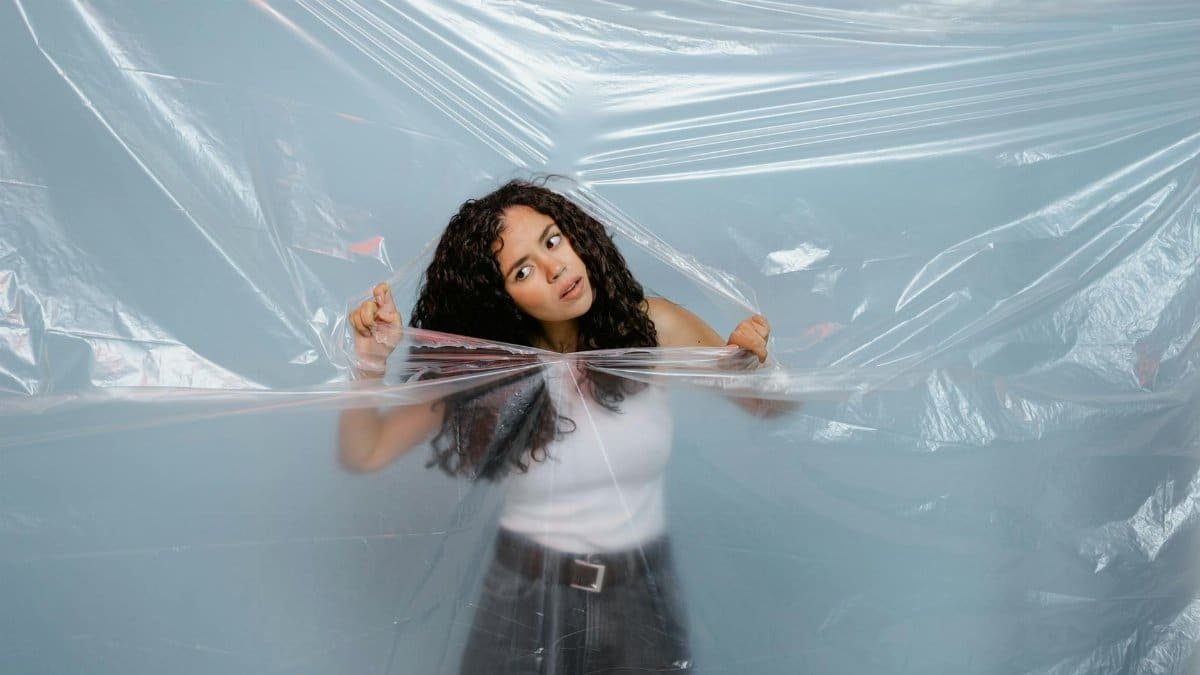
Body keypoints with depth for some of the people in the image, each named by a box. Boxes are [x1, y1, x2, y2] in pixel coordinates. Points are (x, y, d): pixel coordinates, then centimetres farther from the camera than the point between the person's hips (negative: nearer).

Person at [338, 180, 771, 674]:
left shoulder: (653, 328, -11)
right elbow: (364, 453, -8)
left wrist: (753, 357, -24)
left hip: (642, 597, 1)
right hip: (524, 601, 0)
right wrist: (371, 361, -24)